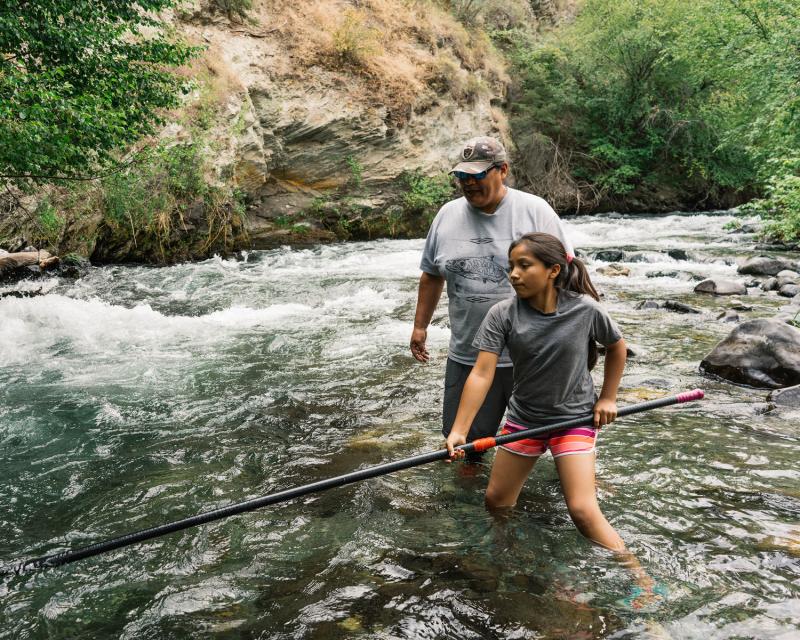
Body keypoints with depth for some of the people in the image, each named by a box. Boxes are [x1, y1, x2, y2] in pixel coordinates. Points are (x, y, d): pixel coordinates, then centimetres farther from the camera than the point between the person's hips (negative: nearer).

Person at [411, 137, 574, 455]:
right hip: (467, 355, 3)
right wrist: (420, 326, 17)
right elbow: (431, 275, 15)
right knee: (463, 435, 10)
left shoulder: (535, 211, -6)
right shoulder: (447, 215, 5)